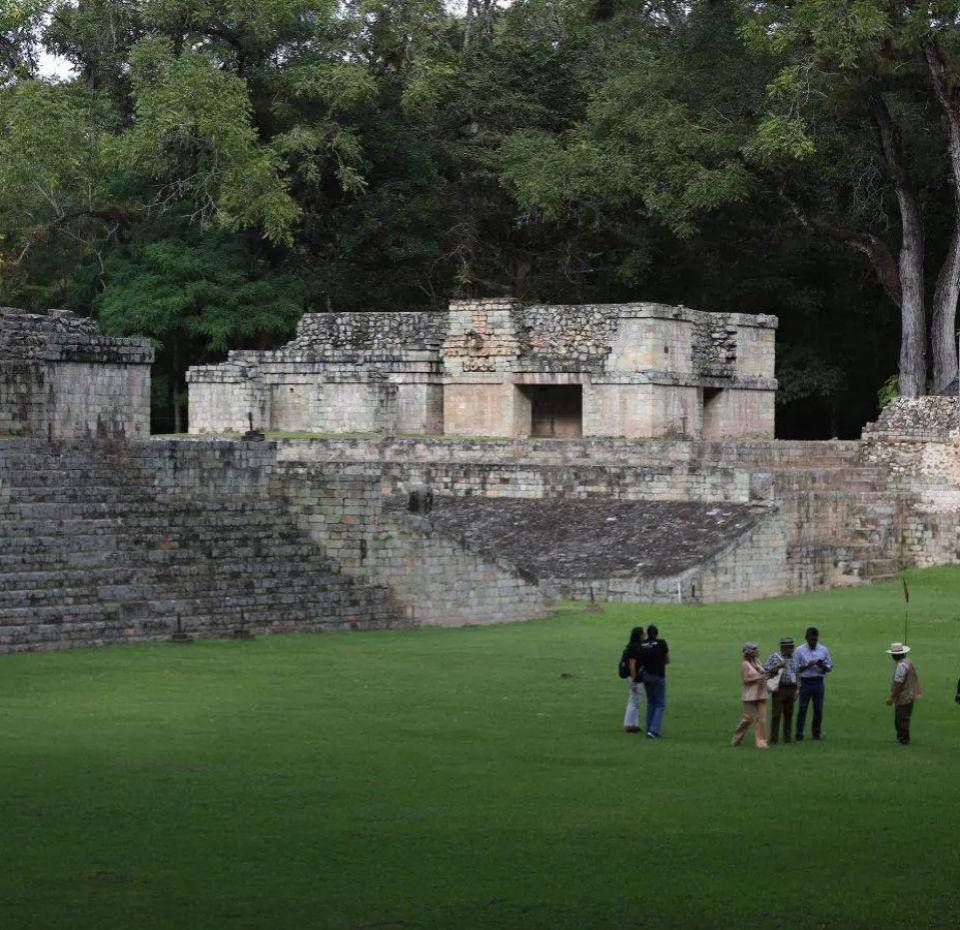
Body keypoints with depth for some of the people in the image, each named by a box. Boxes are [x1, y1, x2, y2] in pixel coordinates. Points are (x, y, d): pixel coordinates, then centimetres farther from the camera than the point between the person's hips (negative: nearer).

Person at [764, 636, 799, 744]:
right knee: (776, 714, -4)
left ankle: (788, 737, 15)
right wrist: (777, 667, -20)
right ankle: (774, 738, 0)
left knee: (789, 714, 8)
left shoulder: (794, 657, 12)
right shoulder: (775, 657, -6)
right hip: (779, 689, -5)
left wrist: (796, 690, 16)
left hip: (791, 689, 5)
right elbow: (765, 670, -7)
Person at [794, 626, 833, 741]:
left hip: (818, 682, 2)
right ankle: (799, 735, -1)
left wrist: (823, 666, -12)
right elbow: (796, 669, -2)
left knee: (818, 709, 5)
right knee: (802, 709, -3)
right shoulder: (800, 651, 0)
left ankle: (817, 733, 16)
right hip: (805, 682, -2)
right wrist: (807, 665, -16)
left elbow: (830, 668, 9)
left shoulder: (824, 650, 7)